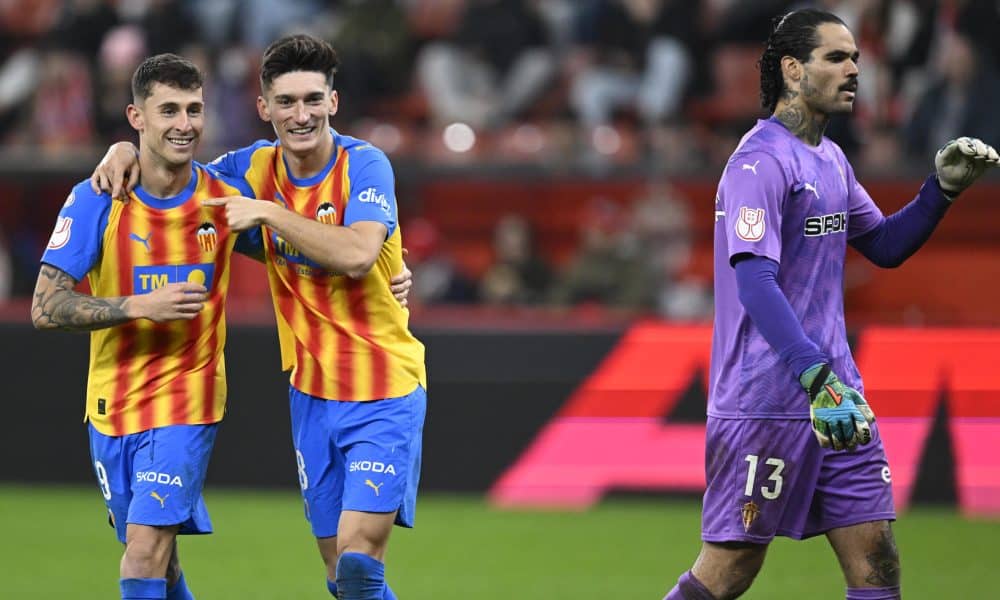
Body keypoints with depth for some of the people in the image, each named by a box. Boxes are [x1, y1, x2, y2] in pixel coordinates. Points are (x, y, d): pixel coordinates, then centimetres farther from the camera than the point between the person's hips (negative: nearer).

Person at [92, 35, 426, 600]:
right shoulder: (257, 166, 4)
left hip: (384, 391, -6)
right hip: (311, 395, 6)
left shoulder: (365, 165, -13)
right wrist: (130, 151, 3)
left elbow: (357, 255, -29)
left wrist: (268, 212, -24)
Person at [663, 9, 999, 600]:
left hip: (836, 397, 8)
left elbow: (884, 245, 24)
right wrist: (815, 375, -35)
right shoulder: (762, 161, -15)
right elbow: (754, 281, -25)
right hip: (765, 404, -8)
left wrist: (944, 189, 7)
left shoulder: (830, 159, 15)